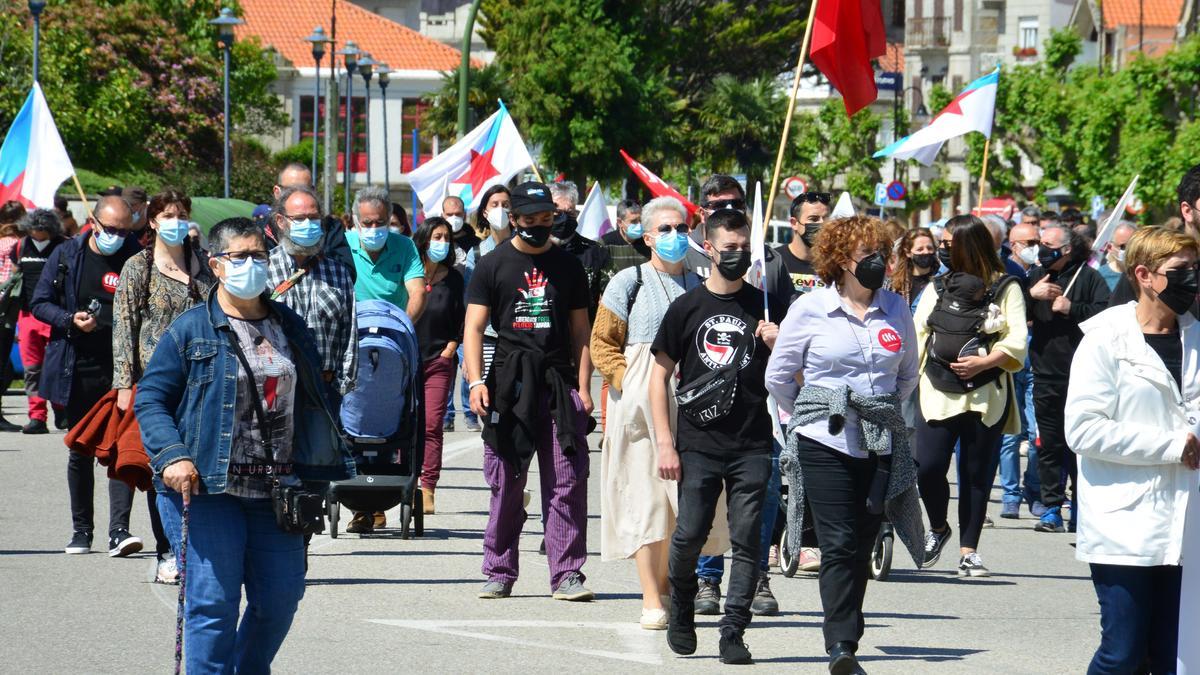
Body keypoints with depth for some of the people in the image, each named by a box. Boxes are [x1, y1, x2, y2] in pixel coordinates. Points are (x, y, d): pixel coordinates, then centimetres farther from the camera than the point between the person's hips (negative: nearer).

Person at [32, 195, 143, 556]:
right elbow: (39, 303, 6)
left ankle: (119, 530, -12)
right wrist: (70, 320, -12)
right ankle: (81, 529, 20)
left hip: (122, 369, -2)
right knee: (80, 451, 10)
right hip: (78, 370, 2)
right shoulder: (66, 256, 3)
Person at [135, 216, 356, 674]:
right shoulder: (191, 331, -1)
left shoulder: (290, 327, 14)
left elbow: (317, 397, 20)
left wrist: (333, 464, 11)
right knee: (213, 601, -6)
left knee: (280, 598, 6)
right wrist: (171, 456, -17)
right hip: (207, 488, -5)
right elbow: (150, 400, -2)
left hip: (275, 490, 5)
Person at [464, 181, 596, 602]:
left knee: (567, 485, -5)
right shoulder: (493, 266, 7)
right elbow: (473, 328, 4)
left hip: (559, 383, 1)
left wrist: (582, 387, 4)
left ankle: (567, 575, -4)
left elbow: (580, 330, 14)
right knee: (506, 486, 2)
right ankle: (499, 573, 10)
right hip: (509, 383, -1)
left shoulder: (568, 266, 13)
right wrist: (476, 381, -9)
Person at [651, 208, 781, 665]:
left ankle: (733, 634, 1)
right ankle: (681, 611, 21)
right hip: (699, 443, -1)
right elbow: (659, 375, 7)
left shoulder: (765, 307, 9)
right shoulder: (687, 308, 6)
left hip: (752, 446, 1)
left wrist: (777, 347, -10)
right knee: (690, 535, -4)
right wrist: (665, 443, 0)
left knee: (746, 542, -4)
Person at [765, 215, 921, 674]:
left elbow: (908, 376, 21)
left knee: (862, 545, 4)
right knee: (839, 545, -11)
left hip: (880, 445, 3)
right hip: (826, 444, -3)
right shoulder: (811, 309, -2)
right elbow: (778, 378, 7)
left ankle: (845, 638, 13)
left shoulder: (896, 310, 7)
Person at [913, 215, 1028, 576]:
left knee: (977, 473, 1)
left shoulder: (1006, 288, 3)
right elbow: (917, 332, 14)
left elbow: (1017, 341, -4)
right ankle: (938, 528, 17)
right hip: (938, 392, 2)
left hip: (986, 394, -2)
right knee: (928, 466, -10)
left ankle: (968, 550, 10)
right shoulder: (937, 287, 16)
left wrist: (984, 361, -19)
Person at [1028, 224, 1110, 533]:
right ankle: (1052, 508, 8)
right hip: (1046, 373, 4)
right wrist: (1032, 295, -11)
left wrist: (1071, 308, -17)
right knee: (1049, 444, 4)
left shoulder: (1088, 277, -2)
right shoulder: (1034, 276, 11)